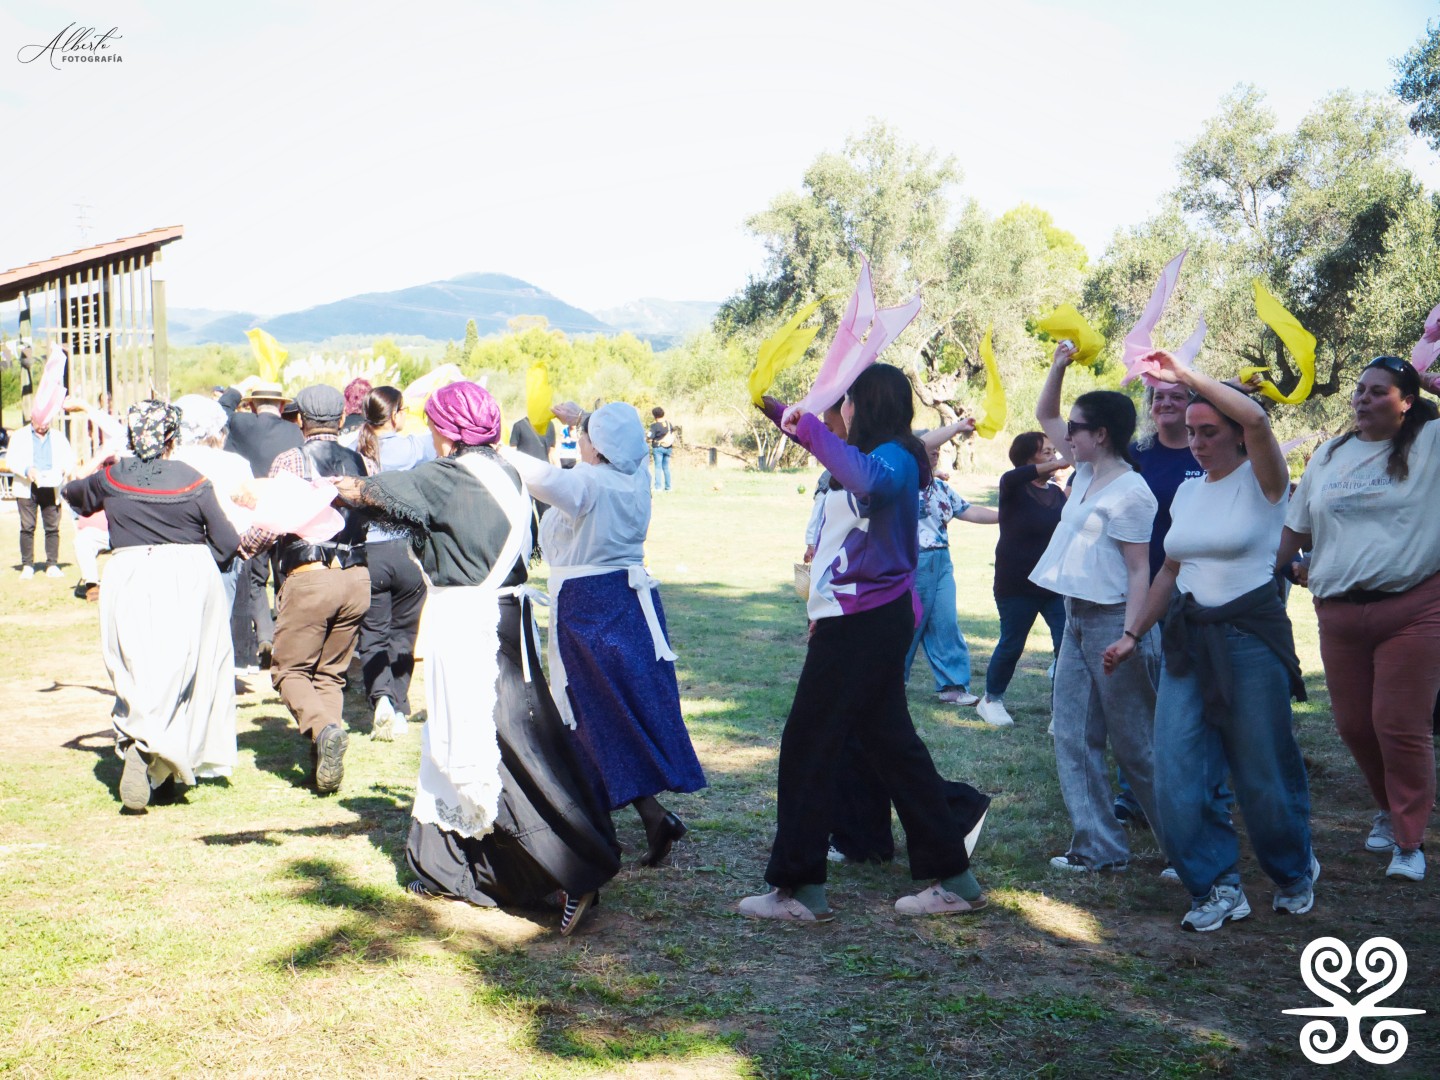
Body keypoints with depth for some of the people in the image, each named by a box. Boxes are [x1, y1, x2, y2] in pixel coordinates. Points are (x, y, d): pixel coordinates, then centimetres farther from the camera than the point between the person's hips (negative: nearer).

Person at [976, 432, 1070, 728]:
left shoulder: (1058, 494, 9)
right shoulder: (1014, 489, -6)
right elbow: (1011, 478, -32)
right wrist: (1055, 466, -37)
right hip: (1016, 585, -4)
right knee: (1011, 645, 7)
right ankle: (991, 700, 28)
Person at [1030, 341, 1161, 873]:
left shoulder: (1130, 492, -14)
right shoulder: (1086, 471, 10)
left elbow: (1139, 570, -17)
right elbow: (1044, 415, 22)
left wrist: (1128, 638, -23)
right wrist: (1059, 365, 9)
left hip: (1113, 622, -9)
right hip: (1077, 620, 9)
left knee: (1134, 744, 0)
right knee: (1073, 737, 6)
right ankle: (1098, 847, 11)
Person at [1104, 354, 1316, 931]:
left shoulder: (1262, 483, -6)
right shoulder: (1186, 492, 13)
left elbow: (1257, 420, -27)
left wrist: (1188, 376, -25)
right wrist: (1133, 634, 17)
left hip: (1250, 638, -5)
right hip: (1187, 642, 6)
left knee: (1262, 770, 4)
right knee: (1175, 774, -3)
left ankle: (1294, 871, 31)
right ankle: (1218, 887, 11)